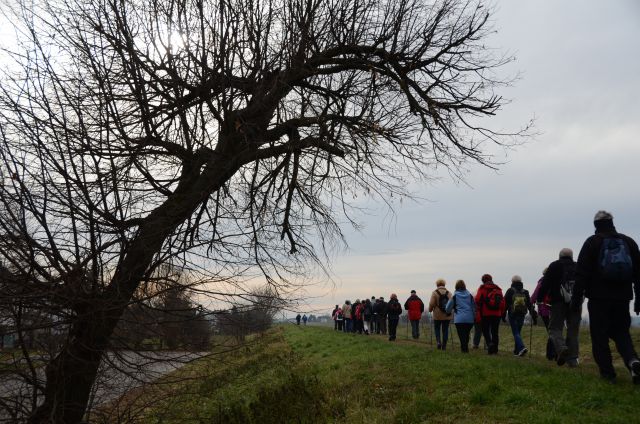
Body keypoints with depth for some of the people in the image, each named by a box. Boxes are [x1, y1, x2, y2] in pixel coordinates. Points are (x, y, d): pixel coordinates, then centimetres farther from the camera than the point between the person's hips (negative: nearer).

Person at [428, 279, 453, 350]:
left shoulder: (435, 293, -6)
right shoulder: (449, 293, 4)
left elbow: (431, 304, -10)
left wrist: (430, 309, 8)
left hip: (438, 315, -3)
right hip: (447, 315, 3)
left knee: (437, 328, 12)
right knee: (445, 329, 8)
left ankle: (438, 341, -8)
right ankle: (444, 345, 9)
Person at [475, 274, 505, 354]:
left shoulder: (482, 288, -1)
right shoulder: (498, 289, 12)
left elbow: (477, 300, -10)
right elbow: (503, 302, 10)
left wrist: (479, 310, -1)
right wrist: (502, 313, 15)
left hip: (486, 313, -4)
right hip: (497, 314, 4)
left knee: (486, 330, 5)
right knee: (495, 332, 9)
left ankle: (489, 343, -19)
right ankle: (495, 350, 9)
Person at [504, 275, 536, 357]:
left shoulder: (510, 291, -3)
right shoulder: (525, 292, 8)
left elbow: (505, 304, -4)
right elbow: (530, 305, 5)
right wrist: (534, 316, 5)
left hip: (512, 315, -4)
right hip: (522, 316, 4)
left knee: (515, 333, -5)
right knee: (518, 332, 16)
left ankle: (522, 347, -26)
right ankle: (517, 350, 19)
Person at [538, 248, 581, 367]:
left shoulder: (554, 266, 4)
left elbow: (545, 284, -4)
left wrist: (539, 299, -2)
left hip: (558, 302, -3)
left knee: (555, 328, 1)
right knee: (573, 330, 8)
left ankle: (561, 347, -27)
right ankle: (573, 358, 5)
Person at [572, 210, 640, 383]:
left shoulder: (592, 242, -3)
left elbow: (581, 273, -7)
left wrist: (576, 298, -4)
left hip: (599, 298, -4)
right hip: (622, 298, 4)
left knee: (600, 336, 3)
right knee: (621, 332, 14)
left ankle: (607, 373, 1)